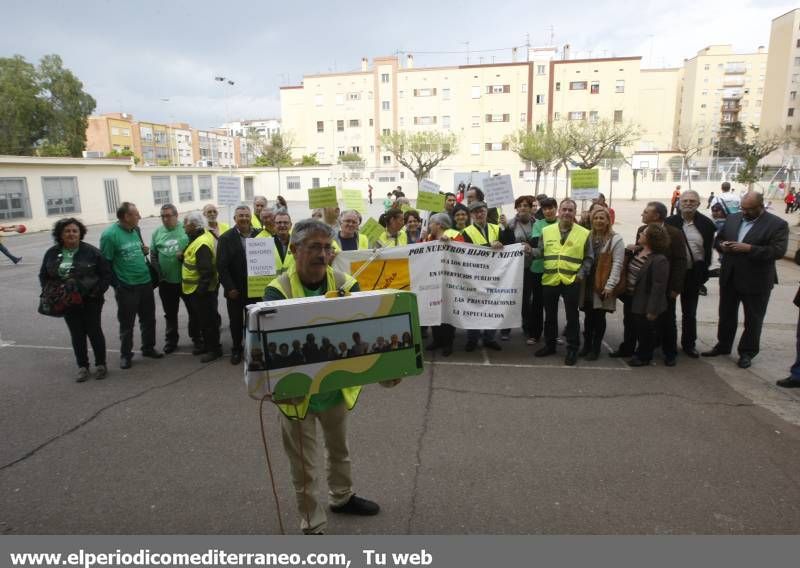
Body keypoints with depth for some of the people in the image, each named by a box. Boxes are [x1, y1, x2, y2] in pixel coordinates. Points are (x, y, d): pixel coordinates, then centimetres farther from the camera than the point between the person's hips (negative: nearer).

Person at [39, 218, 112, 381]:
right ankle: (82, 366, 21)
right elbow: (44, 276, 13)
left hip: (90, 300, -3)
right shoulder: (52, 253, 3)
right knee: (77, 335, 9)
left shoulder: (91, 251, -8)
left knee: (94, 331, 3)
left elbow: (106, 273, -5)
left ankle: (101, 364, 17)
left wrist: (98, 292, -13)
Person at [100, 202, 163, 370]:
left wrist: (145, 251, -2)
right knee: (126, 324, 6)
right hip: (126, 287, -6)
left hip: (145, 283, 6)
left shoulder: (136, 230, 5)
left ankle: (148, 348, 31)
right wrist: (117, 285, -12)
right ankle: (125, 355, 20)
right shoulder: (109, 235, -15)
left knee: (149, 319, 15)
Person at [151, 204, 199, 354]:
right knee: (170, 313, 15)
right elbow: (153, 256, 8)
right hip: (166, 281, 3)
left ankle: (196, 338, 23)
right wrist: (158, 274, 1)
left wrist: (186, 255, -20)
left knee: (193, 311, 8)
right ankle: (171, 340, 29)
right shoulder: (157, 233, 4)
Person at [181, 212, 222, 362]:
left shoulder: (202, 244, -25)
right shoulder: (202, 236, 5)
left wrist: (201, 289, -23)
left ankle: (214, 349, 13)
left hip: (201, 290, -10)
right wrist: (184, 256, 6)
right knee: (202, 319, 20)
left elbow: (206, 271, -28)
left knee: (207, 320, 2)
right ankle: (207, 344, 34)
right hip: (198, 288, 10)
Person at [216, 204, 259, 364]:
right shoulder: (226, 238, -5)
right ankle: (236, 349, 27)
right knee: (236, 321, 12)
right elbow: (221, 265, -8)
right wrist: (229, 288, -13)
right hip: (235, 289, -1)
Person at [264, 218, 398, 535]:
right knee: (304, 467, 13)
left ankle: (342, 497, 55)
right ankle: (313, 527, 35)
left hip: (337, 387, 4)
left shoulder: (346, 285, -12)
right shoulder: (278, 291, -20)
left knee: (339, 449, 28)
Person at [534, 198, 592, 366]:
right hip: (549, 280, 2)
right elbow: (540, 252, 7)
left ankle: (572, 349, 17)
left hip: (571, 281, -2)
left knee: (572, 316, 5)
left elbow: (589, 258, 5)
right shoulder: (546, 231, 6)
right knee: (550, 315, 13)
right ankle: (549, 345, 28)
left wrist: (582, 273, -8)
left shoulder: (584, 233, 2)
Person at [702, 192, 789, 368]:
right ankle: (723, 345, 31)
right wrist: (722, 245, -11)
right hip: (729, 277, 5)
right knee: (726, 315, 16)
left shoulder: (777, 224, -10)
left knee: (753, 319, 9)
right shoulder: (732, 218, 6)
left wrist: (749, 248, -26)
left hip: (756, 281, -5)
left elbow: (778, 251, -19)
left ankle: (747, 352, 23)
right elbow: (717, 239, 12)